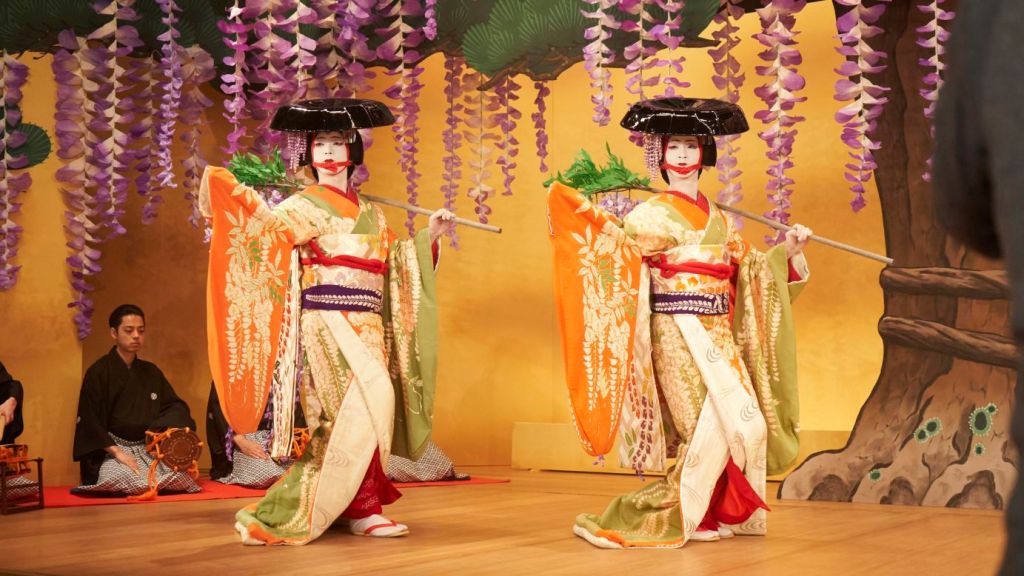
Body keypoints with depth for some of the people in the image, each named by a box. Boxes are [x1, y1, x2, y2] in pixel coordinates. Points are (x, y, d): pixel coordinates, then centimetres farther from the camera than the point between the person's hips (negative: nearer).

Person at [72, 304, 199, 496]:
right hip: (110, 451, -4)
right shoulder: (98, 372, -3)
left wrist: (176, 427, -13)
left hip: (148, 450, 4)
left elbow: (175, 406, 11)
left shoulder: (151, 372, 13)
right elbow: (90, 422, -8)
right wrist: (117, 452, -20)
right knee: (129, 480, -36)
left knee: (181, 475, -24)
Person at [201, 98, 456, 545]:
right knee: (368, 398, -22)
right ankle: (362, 507, -13)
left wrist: (428, 236, 19)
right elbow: (268, 225, -17)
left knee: (354, 415, 3)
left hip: (366, 325, 7)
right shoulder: (303, 206, 2)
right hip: (325, 323, -7)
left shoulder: (370, 214, 20)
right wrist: (233, 191, -32)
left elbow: (391, 266, 23)